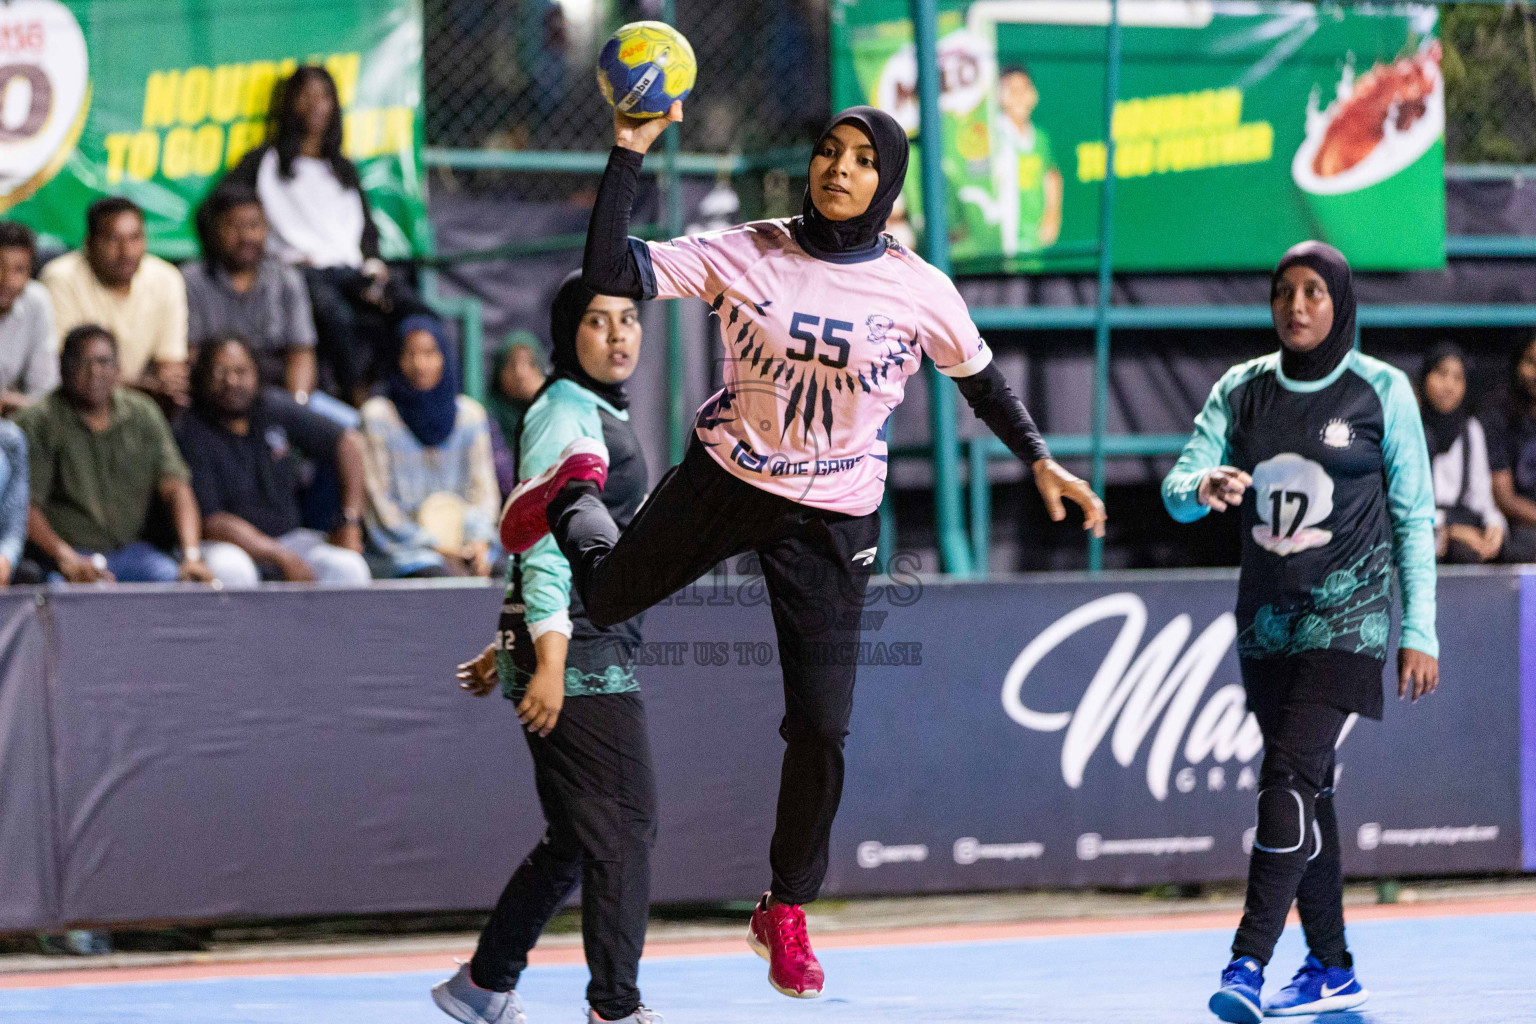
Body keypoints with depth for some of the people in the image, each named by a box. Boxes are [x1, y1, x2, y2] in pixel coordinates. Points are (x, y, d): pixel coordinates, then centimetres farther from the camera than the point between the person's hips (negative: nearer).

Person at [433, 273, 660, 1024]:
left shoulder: (600, 415, 19)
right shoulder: (565, 416, -12)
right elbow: (548, 545, -19)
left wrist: (511, 649, 27)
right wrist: (548, 661, -25)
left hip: (596, 656, 10)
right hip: (576, 653, -10)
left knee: (577, 839, 15)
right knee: (626, 827, -9)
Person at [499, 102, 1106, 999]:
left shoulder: (920, 291, -9)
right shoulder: (746, 255, -10)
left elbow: (981, 378, 8)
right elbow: (612, 273, -17)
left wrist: (1040, 460, -3)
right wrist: (630, 153, -24)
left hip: (832, 521, -1)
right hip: (724, 479, 1)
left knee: (822, 728, -6)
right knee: (605, 596, 19)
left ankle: (787, 915, 14)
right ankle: (575, 491, 57)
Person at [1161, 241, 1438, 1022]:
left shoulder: (1382, 392, -4)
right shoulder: (1241, 391, 6)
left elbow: (1414, 516, -1)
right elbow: (1177, 487, 0)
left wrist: (1419, 633, -4)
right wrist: (1203, 486, -25)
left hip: (1346, 617, -5)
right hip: (1266, 620, 5)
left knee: (1289, 777, -18)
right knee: (1307, 791, 10)